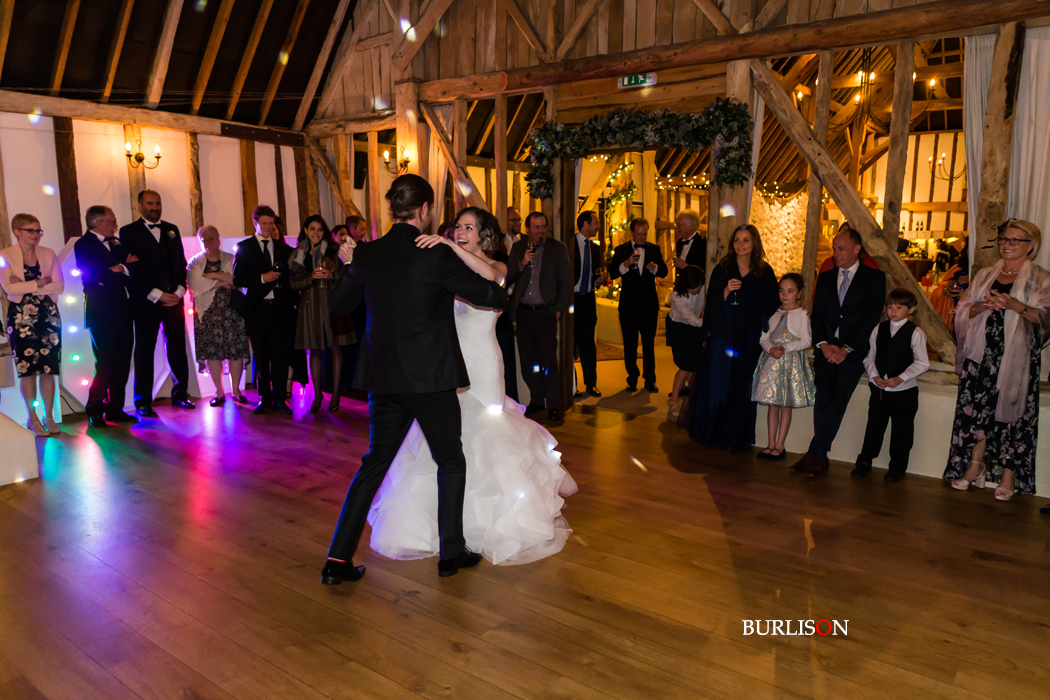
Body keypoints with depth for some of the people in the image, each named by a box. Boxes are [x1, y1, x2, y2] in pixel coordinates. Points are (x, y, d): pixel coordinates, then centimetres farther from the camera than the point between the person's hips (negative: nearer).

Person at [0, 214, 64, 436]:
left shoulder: (48, 254, 7)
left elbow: (59, 285, -4)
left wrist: (26, 285, -11)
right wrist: (40, 283, -11)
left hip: (48, 316, 2)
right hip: (21, 317, -2)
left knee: (48, 368, 2)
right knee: (27, 368, 1)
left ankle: (49, 417, 11)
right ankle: (33, 419, 12)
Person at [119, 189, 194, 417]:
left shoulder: (172, 229, 16)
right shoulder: (128, 232, 2)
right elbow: (132, 269, -5)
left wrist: (179, 292, -1)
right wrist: (157, 295, -12)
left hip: (174, 299, 4)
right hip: (146, 302, -3)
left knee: (177, 347, 5)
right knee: (144, 351, 2)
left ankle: (180, 394, 16)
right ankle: (143, 402, 8)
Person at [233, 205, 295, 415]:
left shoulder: (282, 247, 13)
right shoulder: (245, 247, 5)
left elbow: (289, 274, 16)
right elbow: (237, 279, -4)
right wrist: (262, 278, -12)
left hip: (281, 306, 1)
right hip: (258, 308, -1)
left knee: (280, 354, 0)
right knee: (261, 355, 6)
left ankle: (280, 398, 7)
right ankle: (265, 399, 16)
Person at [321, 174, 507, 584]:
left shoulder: (367, 255, 2)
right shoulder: (438, 256, -13)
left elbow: (338, 303, 16)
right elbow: (492, 296, -10)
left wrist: (349, 265, 29)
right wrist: (497, 293, 12)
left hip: (384, 378, 5)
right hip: (430, 377, -5)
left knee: (375, 463, 16)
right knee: (451, 464, 14)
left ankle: (338, 559, 16)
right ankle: (452, 553, 24)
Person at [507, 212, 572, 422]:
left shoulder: (557, 248, 3)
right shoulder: (518, 248, 11)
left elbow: (566, 283, 2)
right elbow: (508, 278, 6)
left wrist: (559, 309, -5)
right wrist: (522, 263, -10)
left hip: (545, 312, -3)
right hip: (523, 312, 3)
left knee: (549, 360, -4)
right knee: (528, 360, 8)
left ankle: (554, 405, 5)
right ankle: (536, 400, 21)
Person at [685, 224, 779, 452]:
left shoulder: (764, 272, 2)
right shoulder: (722, 269, 3)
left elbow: (770, 307, 5)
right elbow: (712, 303, 1)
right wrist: (726, 292, -17)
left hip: (750, 339, 0)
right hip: (723, 334, 0)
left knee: (742, 386, 3)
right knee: (716, 382, 2)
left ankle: (736, 437, 14)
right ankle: (712, 432, 16)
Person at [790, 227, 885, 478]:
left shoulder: (875, 278, 4)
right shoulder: (825, 278, 18)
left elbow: (871, 318, -5)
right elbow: (817, 314, 11)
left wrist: (846, 348, -13)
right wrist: (823, 344, -6)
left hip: (854, 349, -3)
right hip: (827, 347, 3)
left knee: (838, 398, -14)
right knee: (824, 396, -11)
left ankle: (816, 453, -7)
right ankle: (820, 456, -8)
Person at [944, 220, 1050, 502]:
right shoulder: (984, 275, 15)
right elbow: (963, 311, 9)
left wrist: (1016, 306, -26)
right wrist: (982, 306, -12)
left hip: (1017, 357, -3)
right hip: (982, 353, 3)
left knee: (1012, 413, -2)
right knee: (977, 408, 2)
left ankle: (1009, 475, 5)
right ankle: (975, 466, 13)